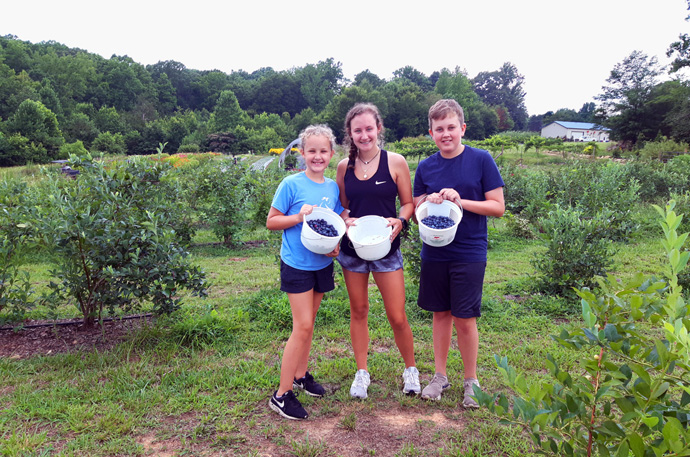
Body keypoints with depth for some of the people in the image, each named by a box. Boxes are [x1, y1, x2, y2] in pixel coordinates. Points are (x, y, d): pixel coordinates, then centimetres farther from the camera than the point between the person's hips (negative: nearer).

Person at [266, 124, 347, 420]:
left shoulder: (333, 187, 5)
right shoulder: (291, 184, -10)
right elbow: (271, 221, -6)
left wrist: (336, 243, -4)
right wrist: (299, 217, -22)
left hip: (322, 263, 5)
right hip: (297, 264, -5)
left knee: (308, 322, 16)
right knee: (302, 325, -8)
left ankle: (300, 375, 34)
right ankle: (282, 394, 3)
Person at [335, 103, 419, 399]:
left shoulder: (395, 162, -5)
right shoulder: (344, 167, 2)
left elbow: (408, 203, 1)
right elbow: (340, 208, 11)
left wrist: (399, 221, -19)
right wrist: (346, 221, -11)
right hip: (352, 248, 3)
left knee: (397, 317, 1)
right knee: (358, 312, 13)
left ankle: (410, 369, 27)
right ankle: (362, 372, 30)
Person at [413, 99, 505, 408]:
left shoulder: (481, 160, -5)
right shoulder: (425, 167, 5)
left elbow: (498, 207, -6)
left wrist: (460, 201, -18)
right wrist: (429, 202, -13)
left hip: (469, 253, -3)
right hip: (434, 253, 3)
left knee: (464, 319, 2)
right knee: (441, 314, 13)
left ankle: (471, 381, 23)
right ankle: (440, 376, 29)